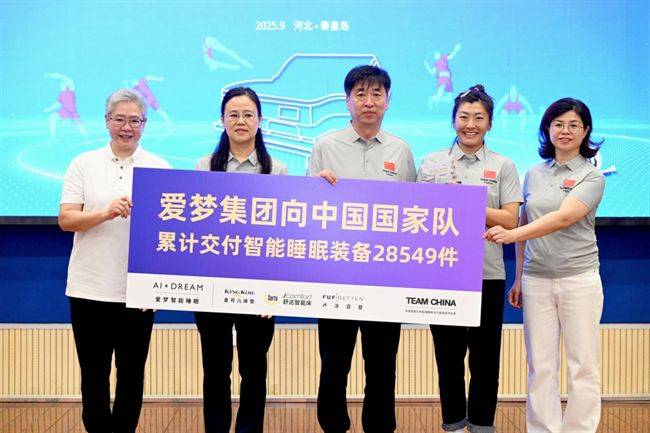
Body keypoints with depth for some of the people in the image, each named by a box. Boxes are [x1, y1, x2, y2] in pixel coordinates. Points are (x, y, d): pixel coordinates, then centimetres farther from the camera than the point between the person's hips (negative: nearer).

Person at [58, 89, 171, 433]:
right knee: (93, 372, 8)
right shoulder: (84, 164, 5)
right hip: (90, 287, 0)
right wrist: (106, 213, -19)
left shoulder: (161, 168, 4)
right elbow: (66, 220, -2)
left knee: (132, 371, 10)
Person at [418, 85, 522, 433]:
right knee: (448, 353, 9)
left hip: (487, 273, -1)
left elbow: (510, 221, -3)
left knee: (485, 356, 6)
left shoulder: (503, 167, 5)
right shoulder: (431, 163, 8)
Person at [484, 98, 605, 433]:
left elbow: (563, 218, -19)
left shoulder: (592, 177, -2)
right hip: (536, 280, 3)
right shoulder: (533, 175, 11)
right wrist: (519, 279, 13)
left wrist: (511, 234, -30)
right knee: (540, 366, 5)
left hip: (579, 279, -3)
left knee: (584, 365, 2)